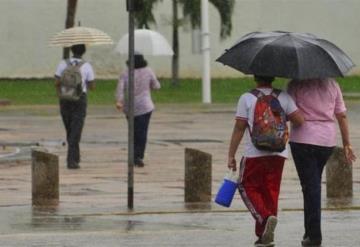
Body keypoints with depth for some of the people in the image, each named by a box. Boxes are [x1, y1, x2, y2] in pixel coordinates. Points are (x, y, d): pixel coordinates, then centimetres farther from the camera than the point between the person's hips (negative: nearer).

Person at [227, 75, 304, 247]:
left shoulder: (246, 99, -4)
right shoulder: (284, 97, 2)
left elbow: (239, 128, -5)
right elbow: (299, 120, -5)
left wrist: (231, 156, 0)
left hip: (255, 154, -3)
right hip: (278, 154, 3)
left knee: (248, 188, 10)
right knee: (271, 192, 10)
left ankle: (265, 217, -16)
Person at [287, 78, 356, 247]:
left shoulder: (296, 85, -7)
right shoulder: (332, 84, 6)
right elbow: (342, 115, 7)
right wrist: (347, 144, 12)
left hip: (303, 139, -4)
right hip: (328, 140, 4)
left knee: (310, 186, -1)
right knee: (314, 185, 18)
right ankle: (310, 231, 21)